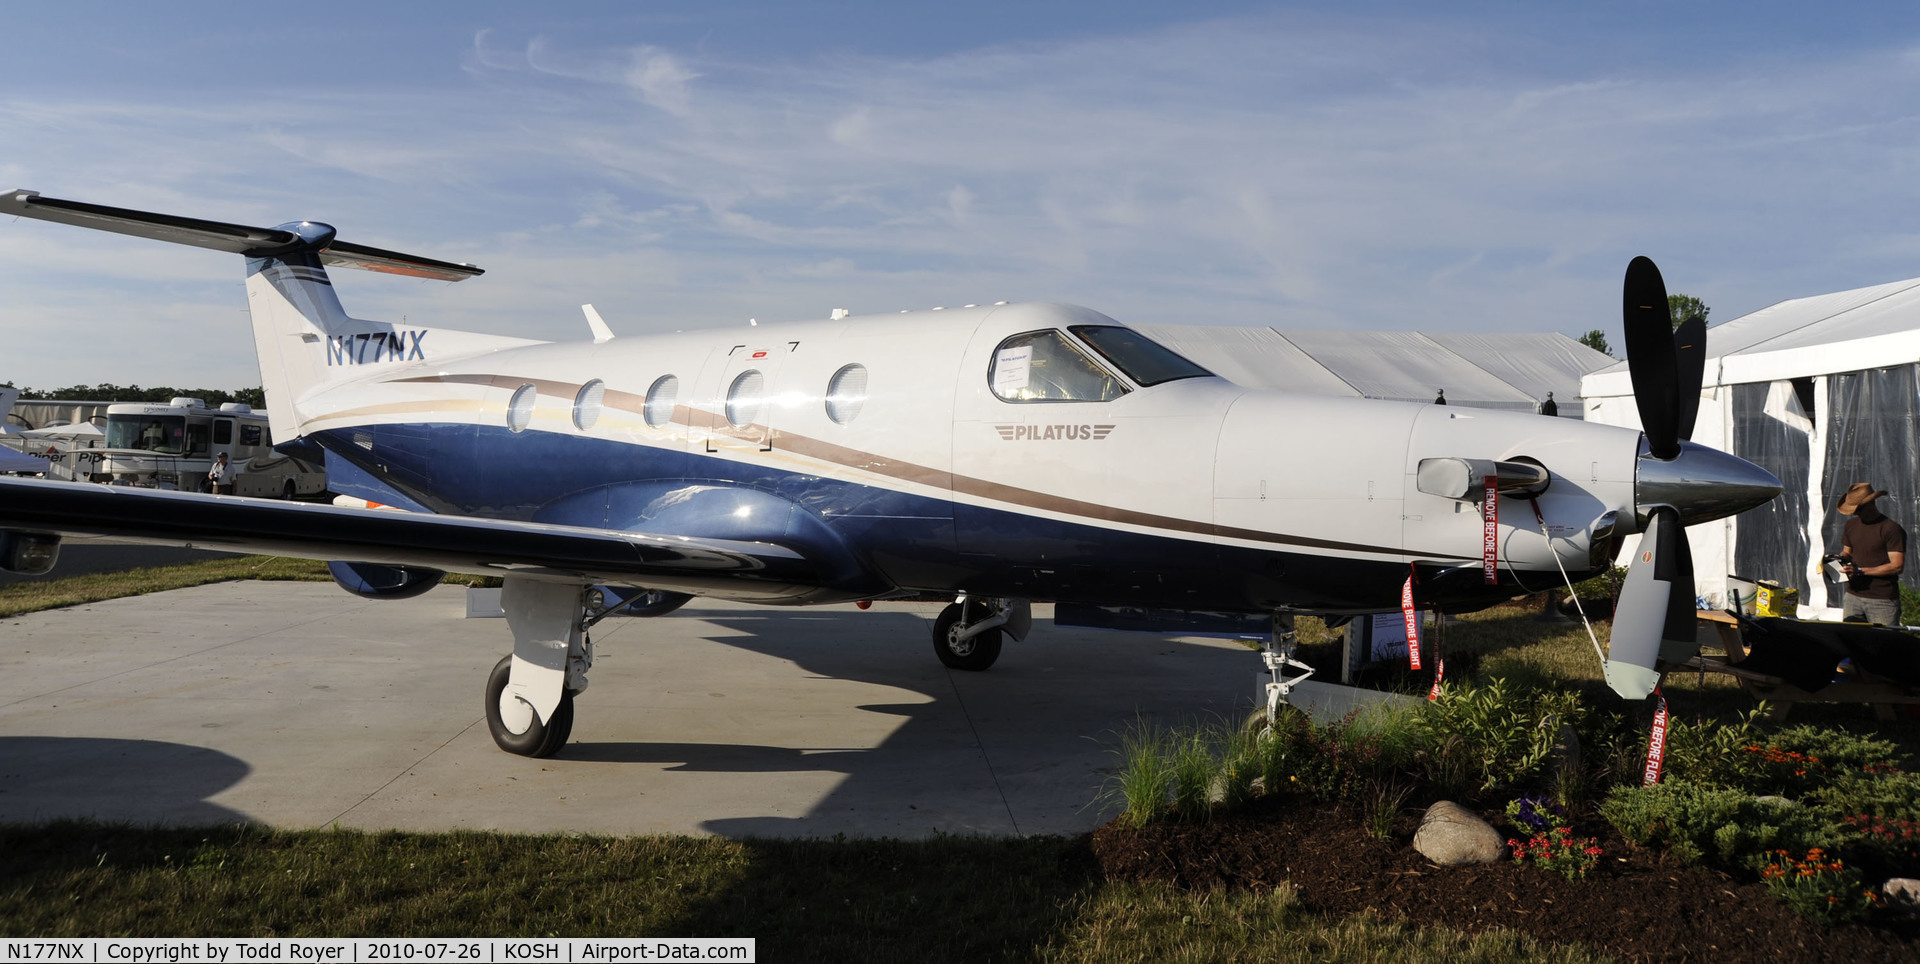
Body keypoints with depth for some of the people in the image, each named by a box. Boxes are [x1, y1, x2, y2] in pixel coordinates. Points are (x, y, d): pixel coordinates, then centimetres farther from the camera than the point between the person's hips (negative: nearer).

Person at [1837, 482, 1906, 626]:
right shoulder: (1851, 525, 12)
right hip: (1853, 596, 6)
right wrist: (1842, 559, -2)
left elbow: (1897, 565, -13)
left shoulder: (1891, 528, -9)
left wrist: (1860, 571, -19)